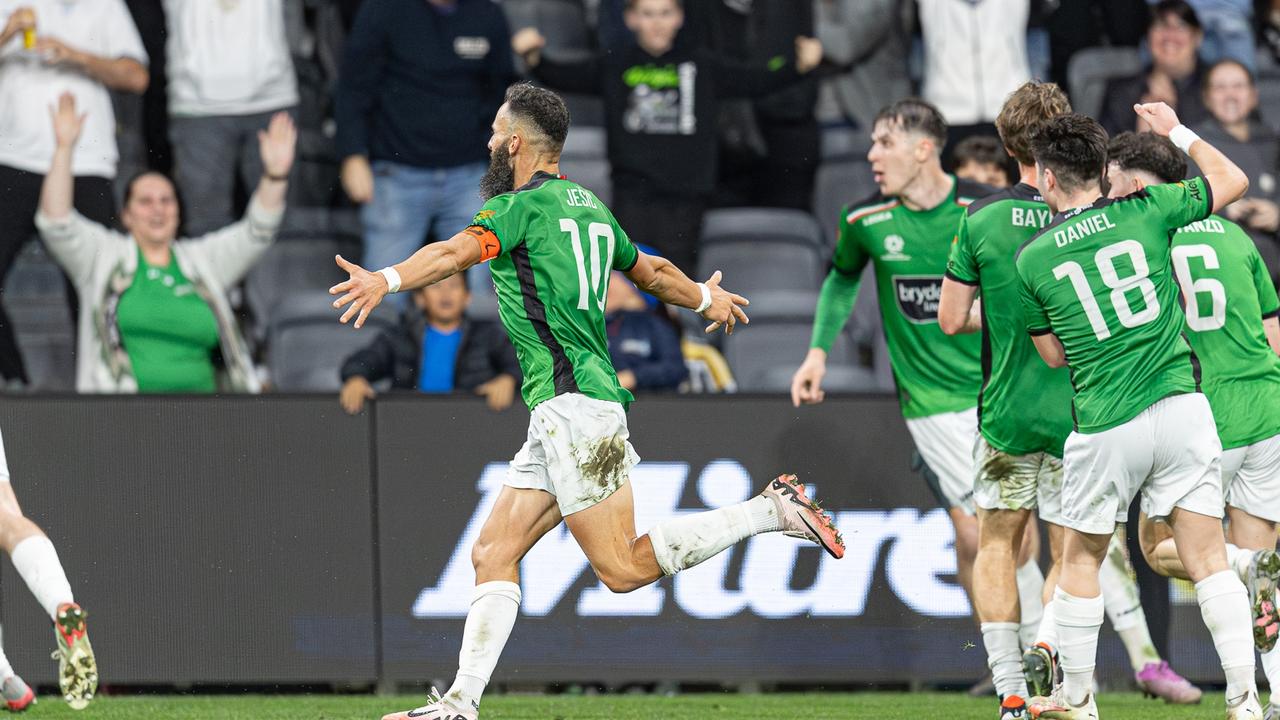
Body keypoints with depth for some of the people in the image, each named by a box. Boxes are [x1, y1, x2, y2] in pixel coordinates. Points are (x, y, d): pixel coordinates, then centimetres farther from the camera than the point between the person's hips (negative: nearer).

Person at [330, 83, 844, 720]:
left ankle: (773, 511, -8)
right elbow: (652, 272, 33)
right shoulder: (588, 206, 19)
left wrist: (388, 280, -43)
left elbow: (457, 252, -27)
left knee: (622, 568, -10)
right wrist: (706, 298, 54)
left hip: (573, 404, -10)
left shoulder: (520, 207, -7)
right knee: (493, 553, 6)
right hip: (560, 421, 10)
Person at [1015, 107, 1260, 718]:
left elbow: (1055, 355, 10)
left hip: (1105, 429, -1)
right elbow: (1233, 180, 15)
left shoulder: (1032, 260, 0)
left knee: (1082, 559, 18)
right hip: (1180, 409, 1)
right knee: (1208, 559, 3)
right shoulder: (1145, 213, 0)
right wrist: (1178, 131, 27)